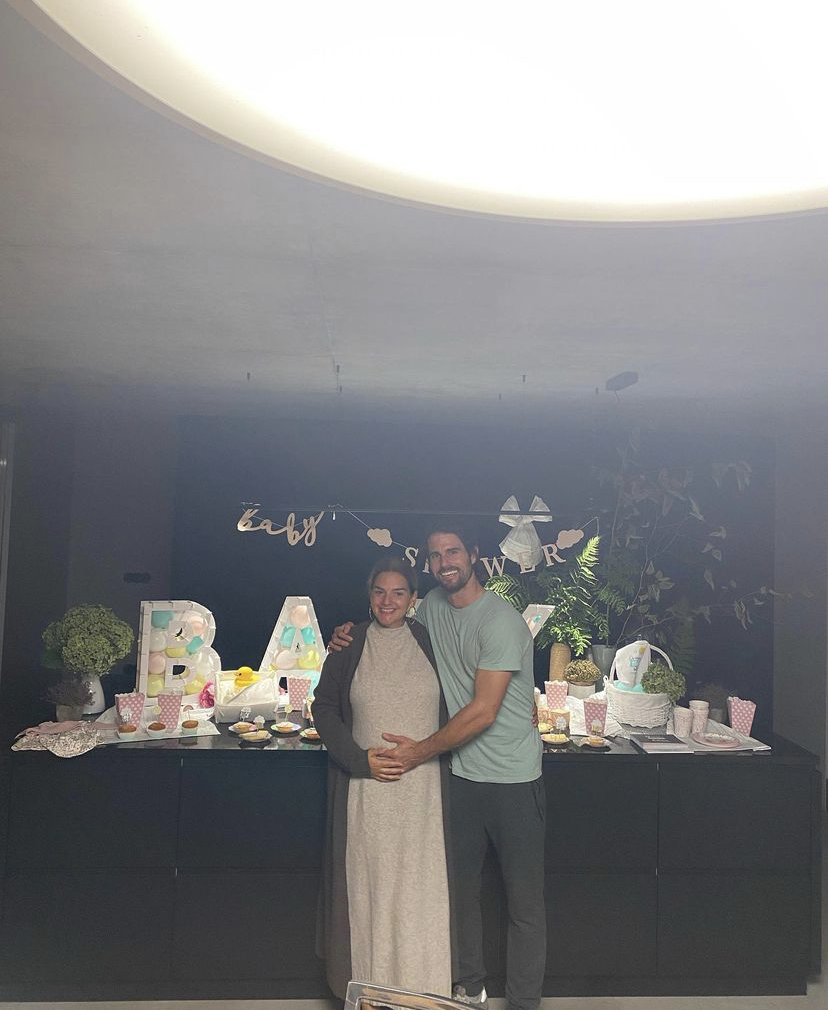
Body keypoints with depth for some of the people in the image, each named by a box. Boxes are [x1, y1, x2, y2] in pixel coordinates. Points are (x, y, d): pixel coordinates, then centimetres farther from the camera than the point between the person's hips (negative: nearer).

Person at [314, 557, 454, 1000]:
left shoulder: (430, 642, 2)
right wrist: (361, 759, -8)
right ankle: (369, 989, 26)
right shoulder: (349, 645, 0)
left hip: (422, 787, 1)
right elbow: (324, 709, 2)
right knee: (368, 886, 7)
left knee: (420, 887, 5)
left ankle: (420, 988, 25)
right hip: (366, 789, 0)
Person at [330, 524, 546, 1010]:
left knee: (525, 901, 7)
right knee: (461, 889, 18)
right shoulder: (432, 607, 2)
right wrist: (354, 637, 2)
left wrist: (422, 751, -16)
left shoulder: (501, 620, -19)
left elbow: (482, 712, -21)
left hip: (514, 779, -6)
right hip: (462, 775, 6)